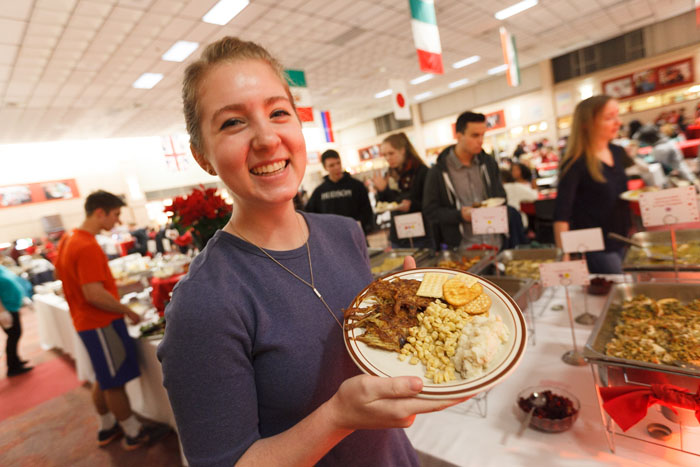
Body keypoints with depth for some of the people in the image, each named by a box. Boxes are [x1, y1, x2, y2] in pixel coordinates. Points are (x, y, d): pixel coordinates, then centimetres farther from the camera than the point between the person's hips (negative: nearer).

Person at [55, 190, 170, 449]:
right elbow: (94, 294, -28)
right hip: (102, 324, -9)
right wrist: (128, 311, -16)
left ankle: (107, 428, 36)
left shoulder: (68, 239, 9)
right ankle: (133, 433, 18)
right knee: (115, 382, 4)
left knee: (104, 379, 21)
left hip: (86, 320, 10)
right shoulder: (88, 247, -24)